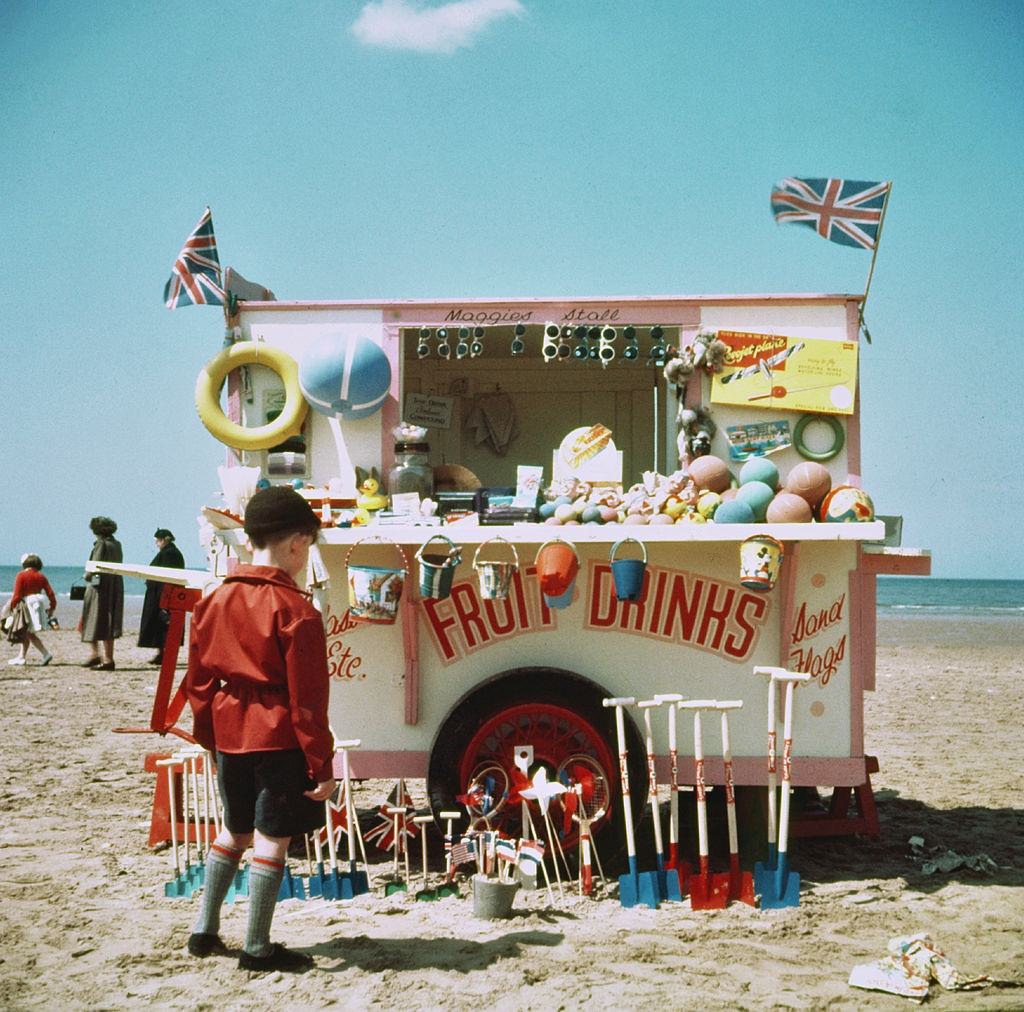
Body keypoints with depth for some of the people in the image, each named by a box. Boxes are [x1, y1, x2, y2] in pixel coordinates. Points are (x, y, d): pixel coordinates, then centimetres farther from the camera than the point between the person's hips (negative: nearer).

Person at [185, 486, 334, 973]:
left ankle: (204, 931, 27)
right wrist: (321, 763, -10)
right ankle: (257, 948, 10)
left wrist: (209, 736, 20)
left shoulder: (215, 601, 4)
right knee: (272, 839, 2)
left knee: (234, 831, 21)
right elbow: (307, 698, -16)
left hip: (230, 735, 7)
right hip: (279, 740, -7)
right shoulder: (295, 610, -16)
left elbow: (198, 682, 10)